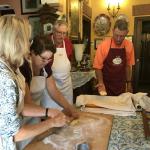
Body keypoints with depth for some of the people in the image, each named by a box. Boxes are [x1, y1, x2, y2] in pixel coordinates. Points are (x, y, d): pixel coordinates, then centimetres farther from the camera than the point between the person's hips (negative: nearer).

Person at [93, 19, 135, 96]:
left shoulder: (129, 45, -4)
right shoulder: (103, 45, -15)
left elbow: (128, 66, 7)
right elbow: (98, 67, -10)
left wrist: (129, 83, 8)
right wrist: (101, 83, -21)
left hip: (121, 86, 3)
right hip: (106, 85, -3)